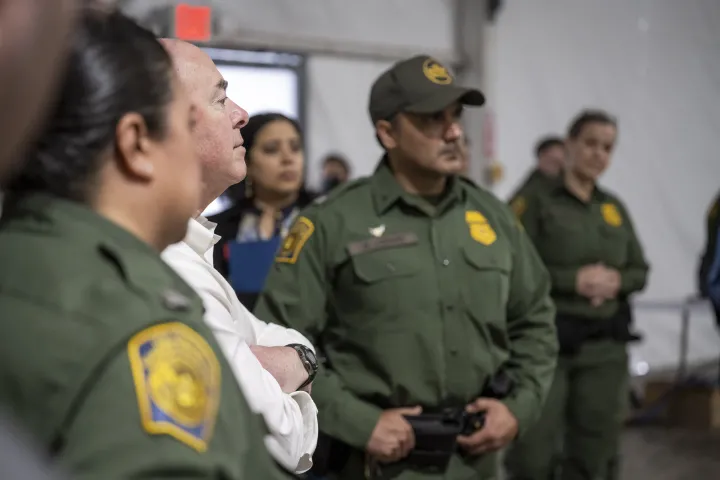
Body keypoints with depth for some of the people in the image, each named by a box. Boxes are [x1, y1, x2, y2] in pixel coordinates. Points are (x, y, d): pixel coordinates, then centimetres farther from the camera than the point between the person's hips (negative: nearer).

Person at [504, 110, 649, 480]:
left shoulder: (615, 208, 13)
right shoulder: (539, 203, -3)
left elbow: (640, 271, 14)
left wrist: (617, 280, -7)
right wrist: (574, 280, -18)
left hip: (605, 345, 5)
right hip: (549, 339, -5)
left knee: (593, 449, 9)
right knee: (533, 449, -7)